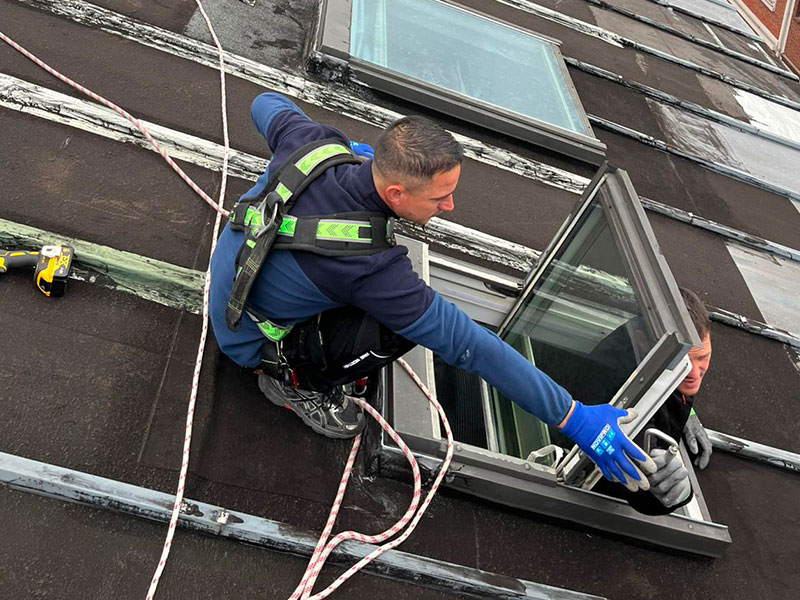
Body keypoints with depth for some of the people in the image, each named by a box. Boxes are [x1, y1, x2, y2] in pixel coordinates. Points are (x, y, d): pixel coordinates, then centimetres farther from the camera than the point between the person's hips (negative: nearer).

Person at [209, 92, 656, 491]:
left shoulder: (315, 144, -20)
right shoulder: (371, 268, -38)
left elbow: (267, 105, 4)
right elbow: (465, 345, -34)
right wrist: (574, 419, -26)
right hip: (252, 341, -7)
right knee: (401, 327, -26)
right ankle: (294, 381, -1)